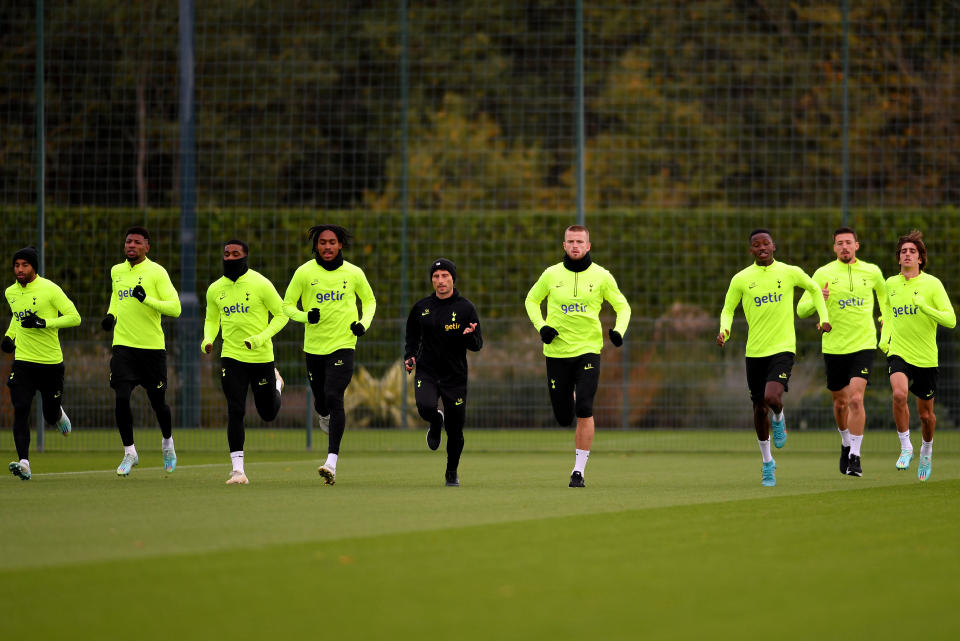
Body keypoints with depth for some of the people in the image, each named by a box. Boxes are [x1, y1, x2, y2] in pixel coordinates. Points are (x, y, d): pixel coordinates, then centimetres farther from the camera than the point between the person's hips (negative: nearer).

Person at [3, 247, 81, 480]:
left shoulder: (50, 289, -11)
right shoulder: (11, 292, 7)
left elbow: (75, 318, -11)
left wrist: (44, 323, -21)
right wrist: (9, 336, 11)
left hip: (51, 362, -3)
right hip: (23, 362, 3)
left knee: (51, 416, 8)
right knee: (20, 410, -15)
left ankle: (59, 415, 46)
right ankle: (24, 463, -19)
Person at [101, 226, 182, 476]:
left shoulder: (156, 272, -7)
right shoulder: (116, 272, 9)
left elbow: (175, 308, -12)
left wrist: (147, 299, -24)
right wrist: (110, 315, 11)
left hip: (152, 346, -3)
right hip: (123, 345, 3)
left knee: (158, 401, 6)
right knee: (121, 398, -11)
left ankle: (168, 443, 34)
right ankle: (129, 453, 2)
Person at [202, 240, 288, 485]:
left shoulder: (260, 284, -10)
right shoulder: (215, 289, 3)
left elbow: (281, 314, -5)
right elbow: (211, 319, 18)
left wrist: (261, 338, -19)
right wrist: (208, 340, -4)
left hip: (261, 357, -2)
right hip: (231, 357, 2)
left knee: (268, 413, 12)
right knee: (235, 412, -10)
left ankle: (276, 384, 48)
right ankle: (238, 469, -7)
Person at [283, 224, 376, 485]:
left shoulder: (354, 273, -1)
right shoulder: (304, 272, -3)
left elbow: (369, 300, 16)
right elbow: (287, 305, 4)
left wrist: (364, 323, -3)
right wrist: (305, 315, -17)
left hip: (343, 345, -2)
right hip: (314, 346, 2)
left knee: (334, 398, -19)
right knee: (321, 402, 12)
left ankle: (332, 462, -24)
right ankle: (325, 416, 55)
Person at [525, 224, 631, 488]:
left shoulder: (601, 276, -1)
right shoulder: (551, 274, 2)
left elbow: (623, 307, 9)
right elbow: (531, 300, 17)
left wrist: (619, 330, -11)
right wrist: (541, 327, -1)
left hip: (588, 350, -2)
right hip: (557, 352, 2)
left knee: (584, 411, -17)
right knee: (564, 417, 5)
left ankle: (579, 470, -8)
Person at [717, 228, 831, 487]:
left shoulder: (790, 272, 0)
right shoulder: (741, 279, 1)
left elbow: (814, 289, 18)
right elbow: (727, 310, 9)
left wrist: (824, 318, 8)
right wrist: (724, 330, -11)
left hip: (783, 349, -2)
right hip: (755, 352, 2)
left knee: (772, 398, -24)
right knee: (759, 408, 7)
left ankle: (779, 418, 13)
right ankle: (767, 463, 24)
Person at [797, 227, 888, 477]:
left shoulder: (872, 272, 4)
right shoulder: (823, 274, -1)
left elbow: (883, 295, 27)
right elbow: (801, 310, -3)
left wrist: (886, 318, 15)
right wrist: (817, 299, -22)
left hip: (863, 345, -1)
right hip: (833, 347, 1)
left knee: (856, 400, -16)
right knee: (840, 402, 11)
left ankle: (855, 457, -13)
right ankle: (846, 444, 38)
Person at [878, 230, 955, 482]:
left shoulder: (932, 284, -6)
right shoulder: (890, 284, 5)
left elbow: (951, 320, -12)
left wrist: (926, 308, -26)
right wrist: (884, 337, 8)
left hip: (926, 358, -1)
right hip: (898, 354, 1)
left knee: (925, 413, 9)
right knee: (899, 394, -28)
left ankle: (926, 451, 37)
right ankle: (905, 447, -13)